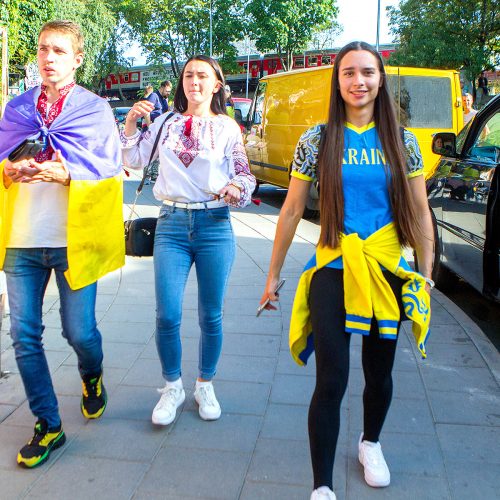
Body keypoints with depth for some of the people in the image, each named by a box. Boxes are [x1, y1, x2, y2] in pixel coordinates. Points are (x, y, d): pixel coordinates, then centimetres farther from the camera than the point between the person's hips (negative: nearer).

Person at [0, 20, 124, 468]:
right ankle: (48, 426, 20)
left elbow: (109, 171, -3)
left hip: (72, 238, -3)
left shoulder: (95, 109, 2)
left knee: (79, 332, 2)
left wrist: (65, 173, -19)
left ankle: (92, 378, 39)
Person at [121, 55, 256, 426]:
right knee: (168, 315, -4)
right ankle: (172, 387, 19)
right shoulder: (167, 124, 10)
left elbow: (245, 175, 5)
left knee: (211, 315, 7)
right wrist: (131, 123, -2)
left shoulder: (228, 127, 4)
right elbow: (134, 161, 10)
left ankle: (206, 385, 28)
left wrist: (237, 190, -16)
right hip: (172, 224, 1)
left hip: (215, 225, -1)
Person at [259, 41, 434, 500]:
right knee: (331, 380, -5)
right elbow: (292, 211, 1)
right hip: (333, 272, -2)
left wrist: (426, 273, 4)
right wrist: (273, 276, 2)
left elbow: (420, 212, 7)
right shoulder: (318, 140, -1)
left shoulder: (402, 142, 4)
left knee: (380, 373, 15)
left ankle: (370, 442, 44)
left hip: (389, 271, 2)